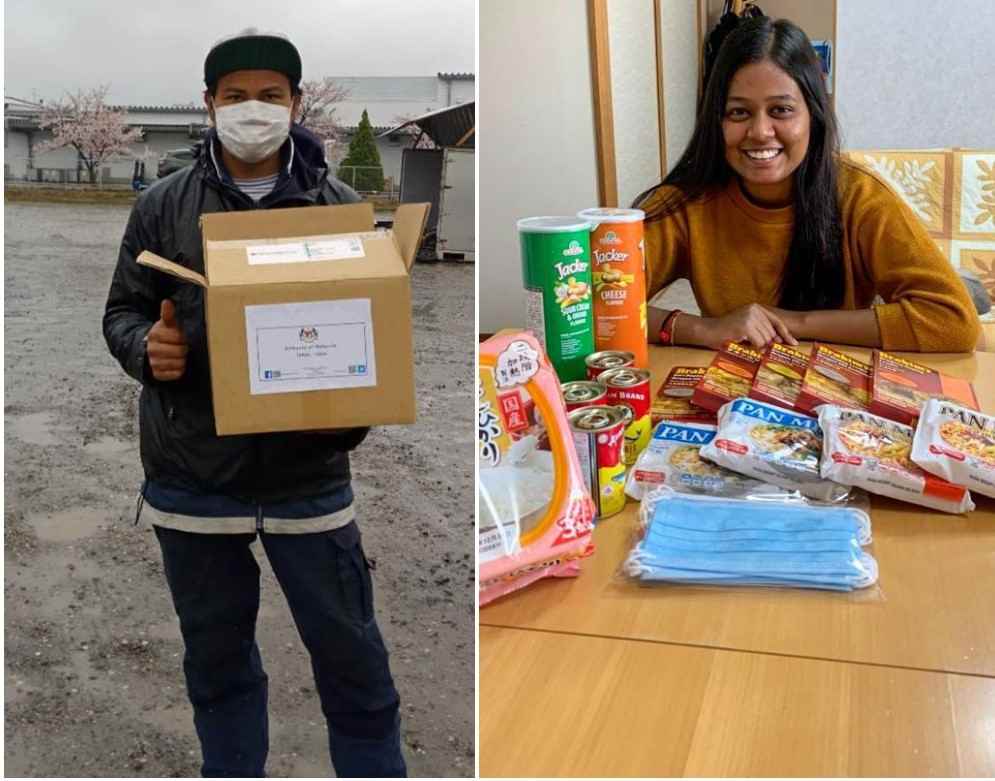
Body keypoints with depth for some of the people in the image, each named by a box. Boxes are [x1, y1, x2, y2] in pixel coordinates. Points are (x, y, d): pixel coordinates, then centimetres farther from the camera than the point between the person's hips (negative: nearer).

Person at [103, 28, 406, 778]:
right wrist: (146, 347, -14)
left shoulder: (339, 206, 2)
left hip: (308, 473, -1)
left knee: (351, 657, 8)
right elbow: (122, 312, 9)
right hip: (192, 476, 1)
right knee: (217, 657, 17)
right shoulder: (163, 205, 3)